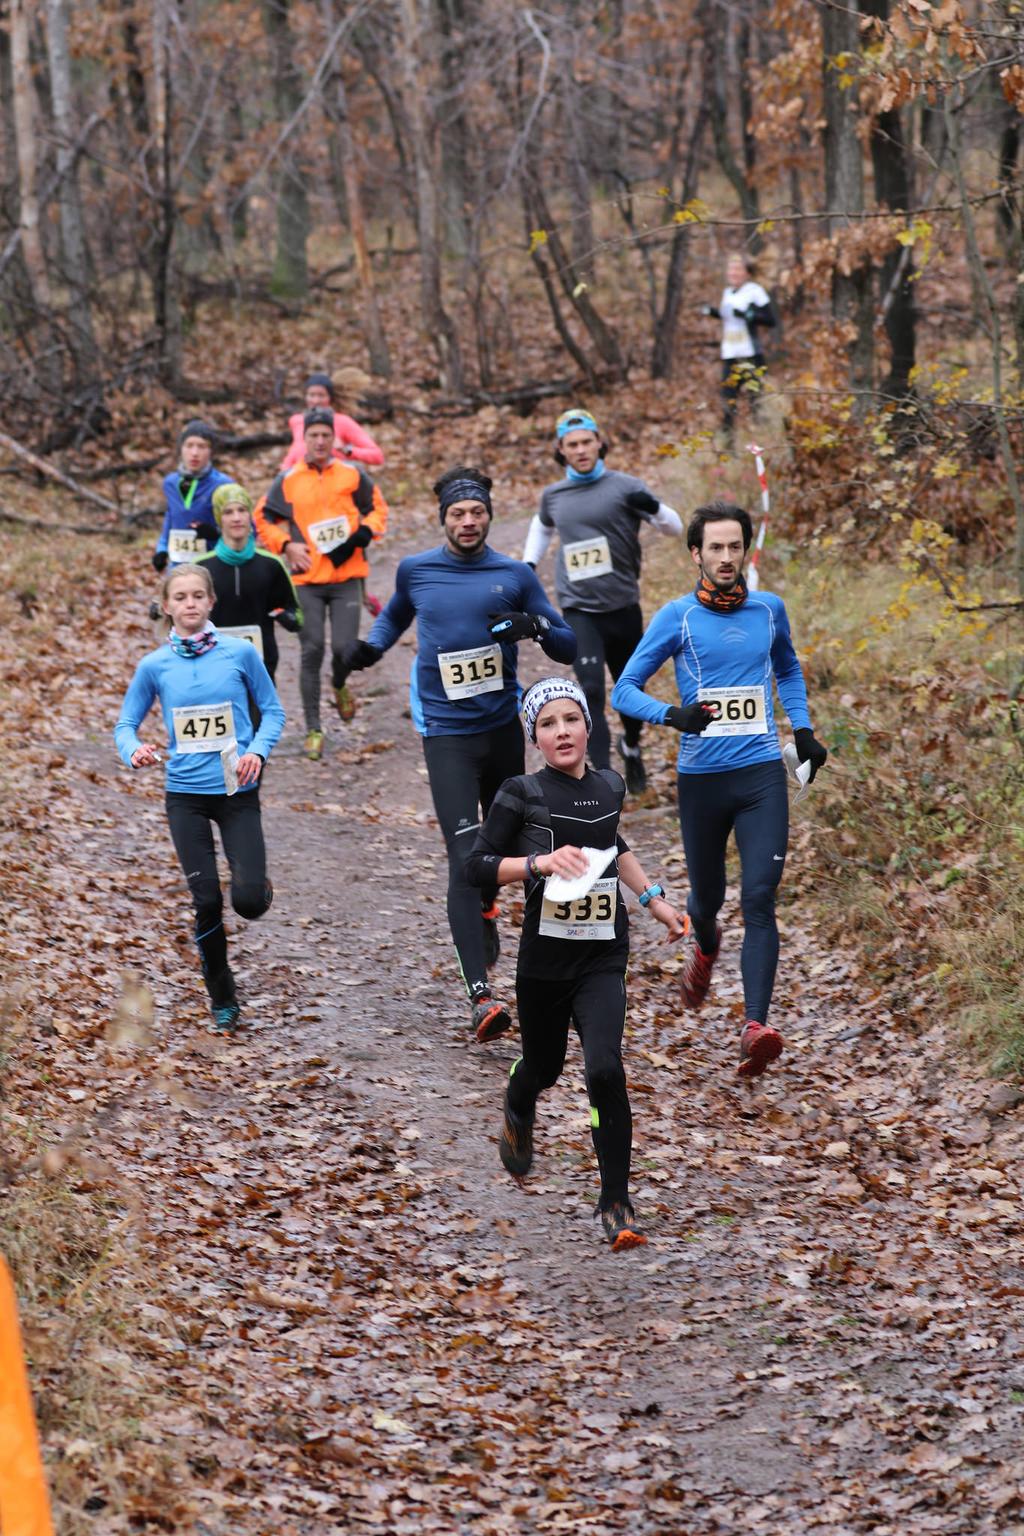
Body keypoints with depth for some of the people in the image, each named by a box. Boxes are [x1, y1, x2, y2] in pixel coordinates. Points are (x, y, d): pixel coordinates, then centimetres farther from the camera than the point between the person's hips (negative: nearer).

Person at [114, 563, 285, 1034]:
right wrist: (134, 751, -16)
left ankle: (260, 886, 28)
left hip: (237, 790, -1)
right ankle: (223, 1003, 15)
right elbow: (126, 725, 6)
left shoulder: (240, 652, -3)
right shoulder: (154, 666, 0)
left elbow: (272, 710, 5)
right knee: (206, 902, -2)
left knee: (249, 901, -11)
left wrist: (258, 751, -13)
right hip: (186, 794, 1)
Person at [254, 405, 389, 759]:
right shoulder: (288, 481, 4)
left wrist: (360, 537, -6)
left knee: (345, 647, -7)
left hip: (347, 577, 0)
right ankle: (313, 730, 5)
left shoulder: (352, 474, 4)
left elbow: (377, 509, 11)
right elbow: (263, 518, 12)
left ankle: (340, 685, 31)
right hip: (307, 579, 0)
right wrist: (286, 545, -3)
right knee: (312, 651, -3)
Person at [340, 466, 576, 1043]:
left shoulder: (515, 575, 1)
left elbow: (569, 648, 3)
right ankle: (481, 996, -22)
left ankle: (486, 906, 57)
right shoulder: (415, 570, 3)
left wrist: (535, 626, -18)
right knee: (464, 858, -15)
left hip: (504, 727, 2)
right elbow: (397, 613, 26)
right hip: (447, 731, -2)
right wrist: (372, 646, 7)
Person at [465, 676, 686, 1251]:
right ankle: (518, 1116, 57)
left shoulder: (610, 786, 5)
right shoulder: (523, 794, -8)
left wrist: (653, 898, 23)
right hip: (545, 957, -1)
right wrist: (541, 862, -22)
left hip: (603, 959, 1)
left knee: (605, 1069, -17)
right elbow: (478, 867, -9)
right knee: (545, 1067, 18)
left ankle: (617, 1204, -7)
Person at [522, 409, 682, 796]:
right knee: (591, 690, -14)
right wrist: (528, 564, 17)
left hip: (622, 606, 0)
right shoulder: (553, 496, 6)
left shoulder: (624, 487, -5)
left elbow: (675, 528, -5)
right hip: (579, 608, 0)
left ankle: (632, 746, 44)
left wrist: (651, 507, -25)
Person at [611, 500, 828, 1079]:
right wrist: (673, 715, -21)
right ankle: (706, 946, 53)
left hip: (763, 774, 1)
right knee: (708, 895, 15)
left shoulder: (770, 609, 8)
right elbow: (625, 689, -2)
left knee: (759, 899, -14)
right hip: (701, 777, -1)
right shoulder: (678, 617, -1)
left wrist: (804, 731, 18)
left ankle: (757, 1027, -22)